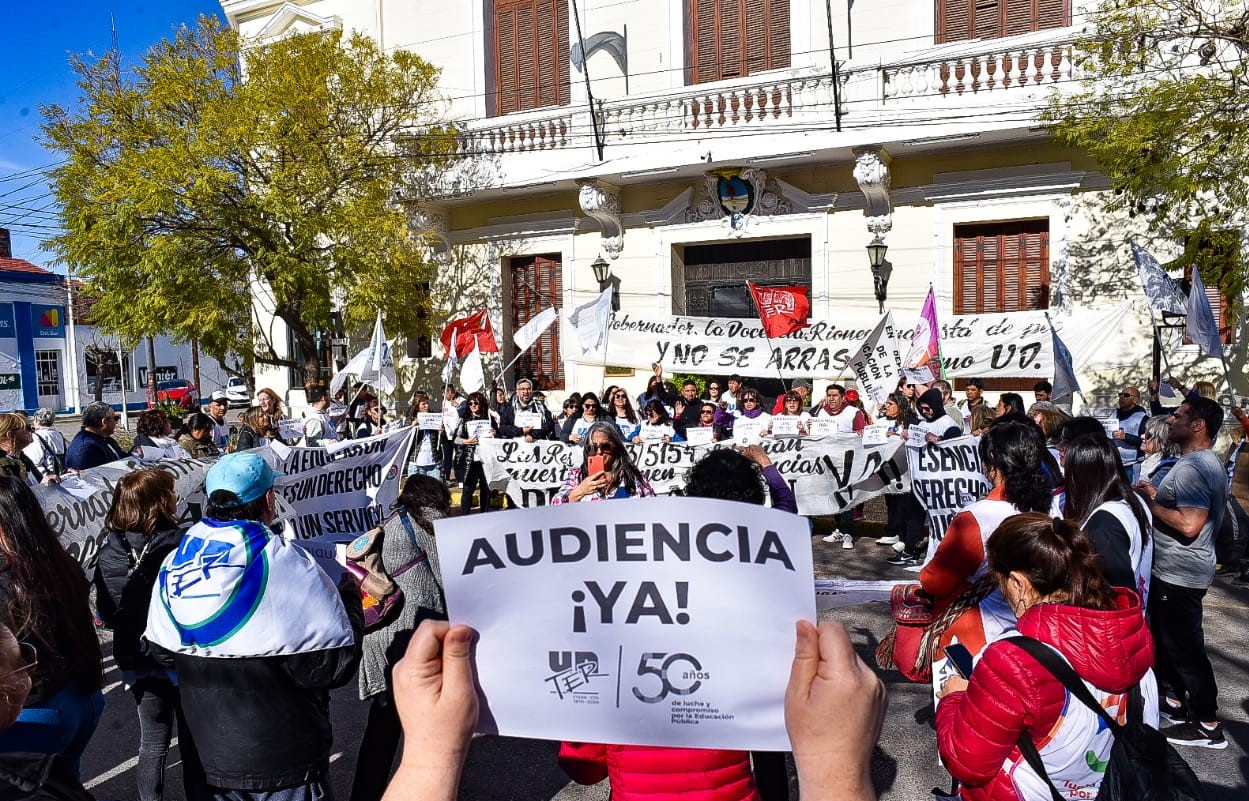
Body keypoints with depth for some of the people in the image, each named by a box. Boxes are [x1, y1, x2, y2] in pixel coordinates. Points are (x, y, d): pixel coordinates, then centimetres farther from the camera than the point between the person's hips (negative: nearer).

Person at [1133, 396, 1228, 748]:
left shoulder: (1192, 468, -24)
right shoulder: (1208, 462, 11)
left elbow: (1189, 524, -31)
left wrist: (1149, 504, -19)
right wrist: (1158, 495, 10)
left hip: (1179, 574, -11)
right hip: (1175, 570, 11)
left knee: (1185, 646, -1)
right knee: (1167, 637, 23)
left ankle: (1207, 724, 10)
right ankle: (1173, 699, 36)